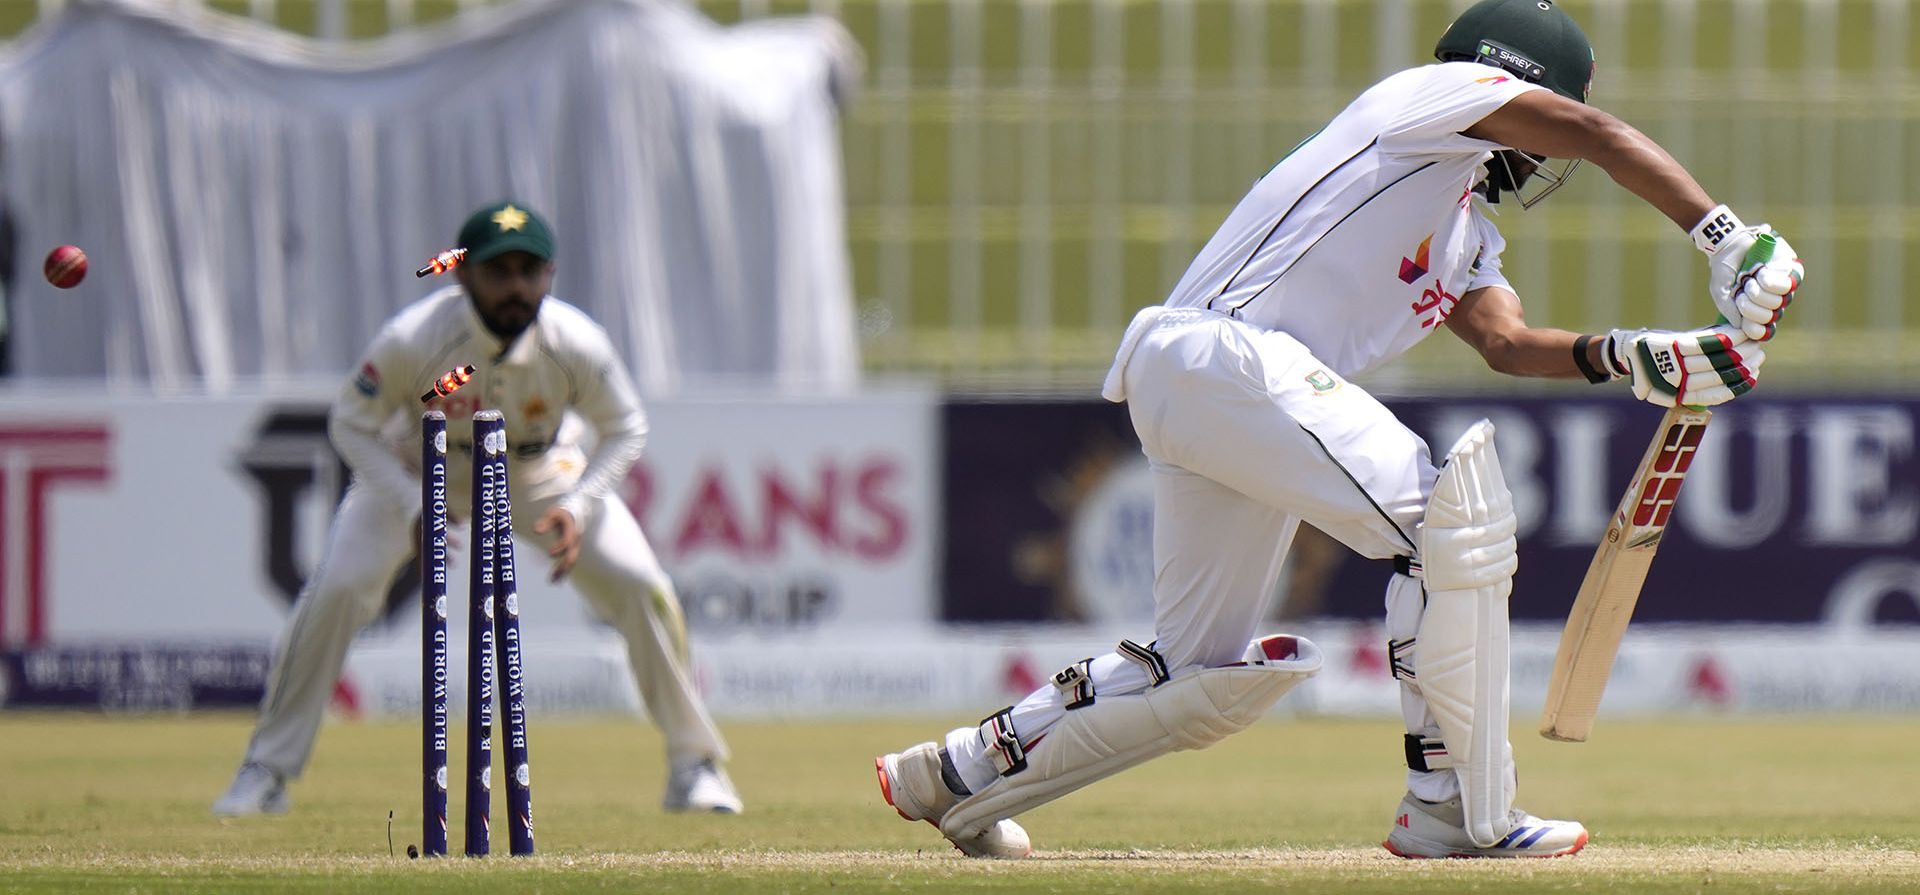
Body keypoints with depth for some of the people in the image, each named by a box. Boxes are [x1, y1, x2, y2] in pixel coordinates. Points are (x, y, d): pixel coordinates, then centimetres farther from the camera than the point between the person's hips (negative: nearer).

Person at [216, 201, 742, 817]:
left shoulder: (577, 345, -30)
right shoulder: (413, 340, -35)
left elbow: (624, 431, -12)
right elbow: (353, 424, -20)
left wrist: (577, 509, -27)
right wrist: (413, 510, -32)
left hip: (539, 472, 1)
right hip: (419, 467, -1)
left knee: (643, 589, -13)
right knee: (336, 589, -21)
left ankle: (693, 765, 6)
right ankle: (267, 772, -6)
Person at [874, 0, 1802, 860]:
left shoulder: (1468, 238, 28)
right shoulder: (1438, 90, 4)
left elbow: (1506, 342, 11)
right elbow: (1605, 137, -8)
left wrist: (1629, 358, -6)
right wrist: (1727, 239, -13)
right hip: (1225, 355, -10)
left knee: (1211, 672, 14)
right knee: (1449, 513, -18)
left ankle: (961, 772, 24)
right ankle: (1454, 809, -16)